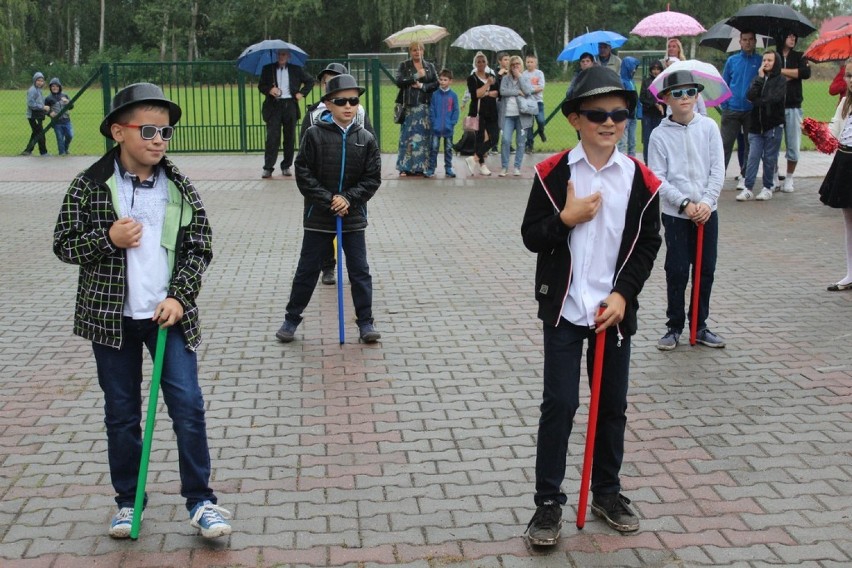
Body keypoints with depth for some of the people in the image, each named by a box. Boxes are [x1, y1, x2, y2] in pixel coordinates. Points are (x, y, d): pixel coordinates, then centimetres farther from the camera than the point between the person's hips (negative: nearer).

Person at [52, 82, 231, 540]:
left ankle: (200, 501, 8)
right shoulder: (89, 186, -5)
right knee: (121, 413, 10)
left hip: (169, 313, 1)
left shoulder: (180, 189, 0)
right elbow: (63, 245, -1)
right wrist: (108, 239, -19)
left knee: (188, 405, -3)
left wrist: (180, 297, -8)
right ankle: (128, 502, 25)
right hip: (111, 317, -1)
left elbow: (200, 248, 3)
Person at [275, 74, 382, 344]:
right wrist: (328, 200, -14)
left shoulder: (366, 138, -2)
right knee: (307, 270, 8)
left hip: (353, 216, 2)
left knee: (359, 271, 6)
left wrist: (348, 198, -14)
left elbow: (372, 178, -1)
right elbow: (303, 174, -9)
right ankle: (292, 319, 22)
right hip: (318, 217, -1)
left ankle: (365, 322, 17)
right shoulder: (315, 134, -8)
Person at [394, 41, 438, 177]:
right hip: (409, 105, -2)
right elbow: (398, 81, -6)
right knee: (407, 136, -6)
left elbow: (436, 83, 6)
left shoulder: (429, 66, 14)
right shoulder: (404, 66, 8)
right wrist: (416, 76, -9)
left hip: (425, 106, 2)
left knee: (423, 136, -1)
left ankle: (420, 167, 4)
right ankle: (404, 168, -2)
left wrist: (422, 86, -8)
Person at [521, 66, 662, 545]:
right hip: (564, 308, -2)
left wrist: (623, 294, -8)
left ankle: (607, 491, 29)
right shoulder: (553, 173, -5)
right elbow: (531, 237, -2)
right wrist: (566, 219, -19)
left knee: (613, 406, 12)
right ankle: (548, 500, 10)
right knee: (559, 406, -1)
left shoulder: (641, 180, -2)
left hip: (616, 308, 2)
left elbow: (648, 245, 2)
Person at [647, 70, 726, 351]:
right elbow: (657, 178, -8)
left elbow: (718, 170, -2)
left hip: (707, 212, 2)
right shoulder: (660, 135, -6)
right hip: (675, 215, -2)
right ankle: (674, 327, 15)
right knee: (677, 272, 2)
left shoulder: (709, 127, 0)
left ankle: (699, 326, 22)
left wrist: (706, 202, -13)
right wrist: (685, 203, -15)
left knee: (706, 271, 9)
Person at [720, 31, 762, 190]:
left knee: (749, 145, 6)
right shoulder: (732, 60, 7)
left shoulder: (760, 62, 2)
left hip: (752, 111, 0)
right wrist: (724, 105, 2)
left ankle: (744, 177, 13)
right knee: (725, 144, -3)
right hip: (732, 111, 0)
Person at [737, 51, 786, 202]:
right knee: (752, 157, -3)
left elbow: (774, 98, -14)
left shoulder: (781, 80, 2)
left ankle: (767, 188, 10)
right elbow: (750, 96, -4)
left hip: (773, 125, -3)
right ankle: (748, 189, -5)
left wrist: (757, 101, -4)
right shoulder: (758, 79, 14)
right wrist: (760, 78, -5)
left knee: (770, 158, 1)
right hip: (756, 125, 3)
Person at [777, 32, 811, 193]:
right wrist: (790, 75, -10)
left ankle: (789, 178, 16)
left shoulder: (799, 57, 11)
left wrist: (782, 71, -7)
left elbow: (806, 73, -7)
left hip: (793, 108, 2)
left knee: (793, 146, 2)